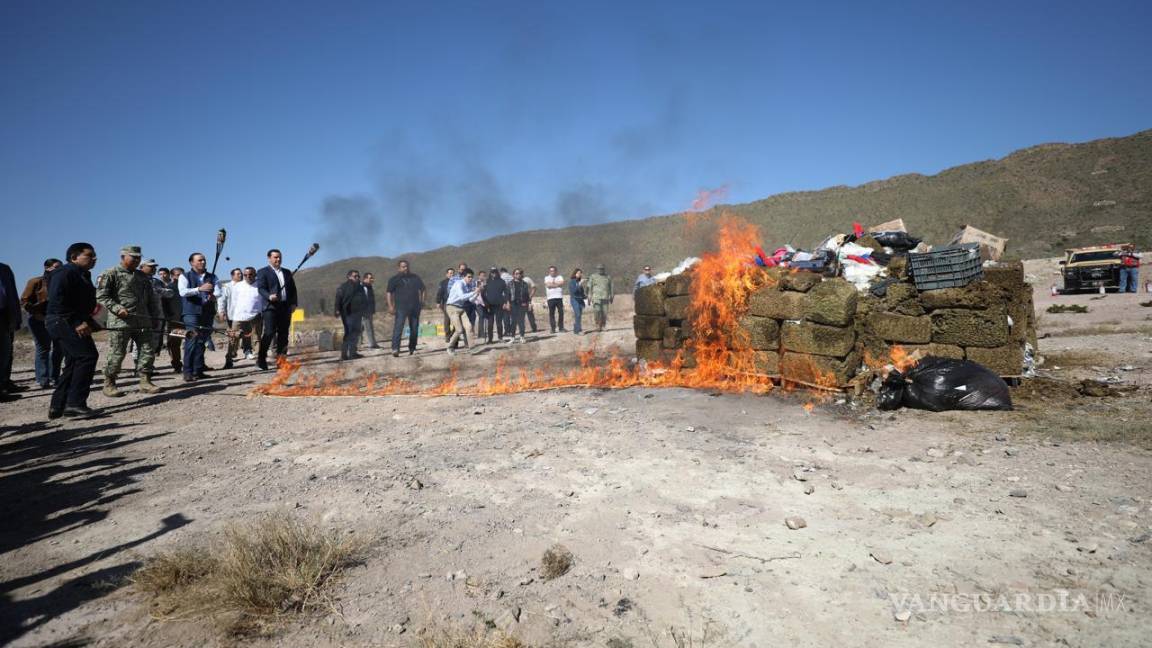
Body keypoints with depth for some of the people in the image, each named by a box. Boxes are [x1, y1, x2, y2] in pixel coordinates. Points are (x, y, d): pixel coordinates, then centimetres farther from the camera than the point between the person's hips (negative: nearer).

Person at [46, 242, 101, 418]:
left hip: (74, 323, 11)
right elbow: (57, 300, -21)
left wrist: (90, 322, 12)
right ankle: (76, 404, -18)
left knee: (74, 362, 12)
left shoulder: (83, 275, 21)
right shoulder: (65, 272, -10)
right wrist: (77, 322, -25)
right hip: (63, 322, -11)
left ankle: (57, 407, 17)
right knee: (88, 355, -18)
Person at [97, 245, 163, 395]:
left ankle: (145, 382, 11)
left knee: (148, 352, 3)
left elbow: (152, 298, 23)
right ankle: (109, 384, 10)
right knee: (116, 354, -2)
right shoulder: (111, 274, 0)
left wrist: (156, 316, 16)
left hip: (143, 322, 6)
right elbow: (101, 296, -7)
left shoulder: (143, 277, 19)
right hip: (120, 322, -6)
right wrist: (117, 308, -17)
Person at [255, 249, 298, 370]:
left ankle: (280, 360, 10)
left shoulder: (287, 272, 20)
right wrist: (269, 296, -26)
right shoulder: (263, 272, 4)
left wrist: (293, 303, 6)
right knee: (269, 333, -13)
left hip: (286, 307, 5)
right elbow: (261, 288, -7)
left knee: (283, 334, 5)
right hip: (271, 307, -5)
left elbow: (293, 288, 19)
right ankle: (261, 359, -6)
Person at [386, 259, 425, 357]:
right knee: (398, 328, -15)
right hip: (401, 307, -4)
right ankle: (395, 349, -21)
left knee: (414, 329, 9)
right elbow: (389, 293, -3)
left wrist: (422, 300, 7)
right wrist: (390, 306, -13)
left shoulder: (415, 277, 14)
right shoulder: (394, 279, 2)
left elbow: (422, 289, 20)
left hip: (415, 307, 4)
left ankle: (412, 348, 21)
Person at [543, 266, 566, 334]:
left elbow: (562, 283, -6)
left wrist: (553, 283, -5)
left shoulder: (559, 277, 14)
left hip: (559, 297, 1)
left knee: (561, 312, -1)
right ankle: (553, 328, 3)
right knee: (551, 314, -2)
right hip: (550, 298, -1)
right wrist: (557, 284, -2)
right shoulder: (546, 278, 10)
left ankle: (561, 328, 7)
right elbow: (548, 285, -9)